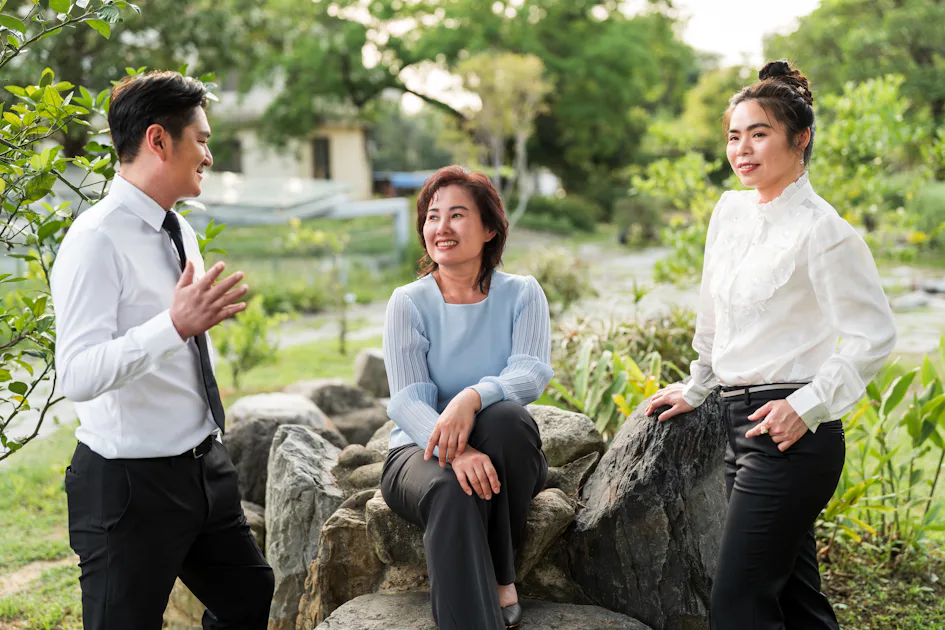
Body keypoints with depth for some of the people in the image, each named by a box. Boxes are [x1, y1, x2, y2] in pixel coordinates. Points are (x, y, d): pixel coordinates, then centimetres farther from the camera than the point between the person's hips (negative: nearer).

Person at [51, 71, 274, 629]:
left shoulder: (181, 233, 10)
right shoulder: (97, 239, -19)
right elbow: (78, 375, -30)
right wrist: (176, 325, -38)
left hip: (205, 470, 9)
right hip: (130, 483, -8)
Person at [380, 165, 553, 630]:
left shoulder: (521, 294, 2)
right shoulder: (409, 302, -1)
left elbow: (532, 373, -14)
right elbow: (407, 401, -12)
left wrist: (473, 397, -38)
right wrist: (456, 451, -35)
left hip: (504, 453, 1)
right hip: (423, 451, -1)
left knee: (506, 415, -33)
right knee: (452, 493, -36)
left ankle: (501, 577, -20)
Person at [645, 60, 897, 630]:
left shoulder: (821, 230, -13)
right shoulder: (730, 211, 10)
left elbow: (874, 337, -13)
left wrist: (806, 406, -18)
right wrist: (695, 390, 27)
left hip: (791, 433, -8)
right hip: (741, 424, 8)